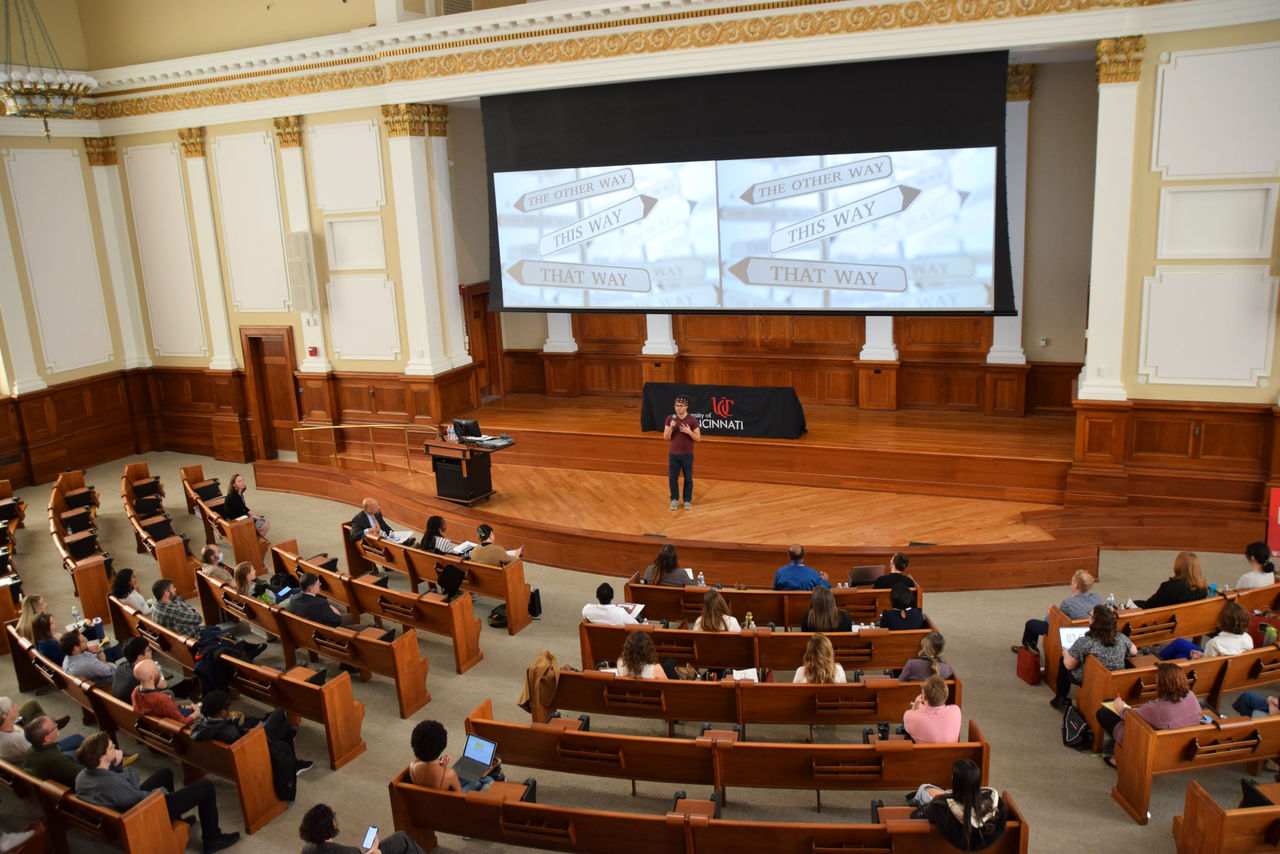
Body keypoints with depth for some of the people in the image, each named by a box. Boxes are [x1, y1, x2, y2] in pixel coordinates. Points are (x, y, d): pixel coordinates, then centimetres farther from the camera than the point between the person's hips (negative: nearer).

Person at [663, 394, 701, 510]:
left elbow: (698, 438, -6)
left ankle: (687, 501, 18)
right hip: (673, 454, 2)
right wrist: (671, 427, -19)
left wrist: (689, 432, -23)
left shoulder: (692, 420, -8)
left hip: (687, 454, -2)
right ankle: (675, 500, 20)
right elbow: (666, 437, -2)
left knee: (688, 478, 5)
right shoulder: (670, 419, -1)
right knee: (672, 477, 6)